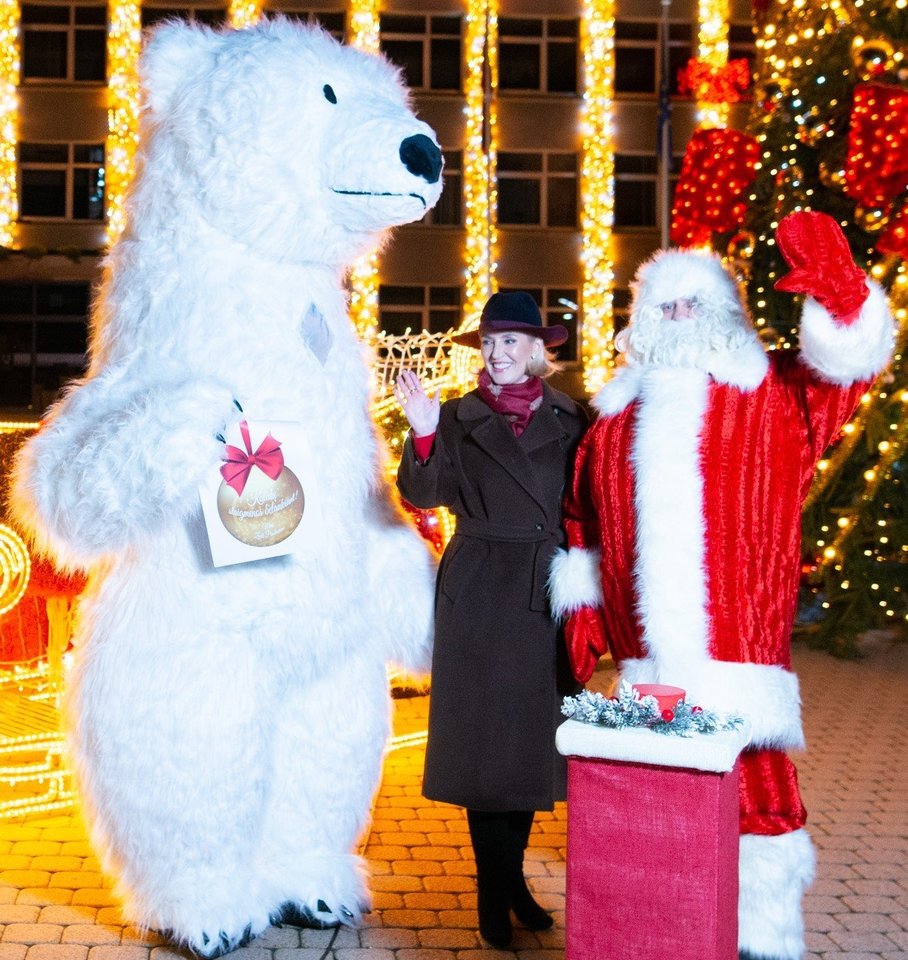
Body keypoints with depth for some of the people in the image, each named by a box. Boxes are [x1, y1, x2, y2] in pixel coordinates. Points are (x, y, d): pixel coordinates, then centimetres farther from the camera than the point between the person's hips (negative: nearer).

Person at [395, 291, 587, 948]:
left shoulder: (570, 419, 7)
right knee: (484, 736, 1)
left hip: (547, 596, 2)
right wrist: (423, 435, -19)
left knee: (532, 732, 8)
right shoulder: (459, 418, 5)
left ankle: (509, 880, 23)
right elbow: (424, 495, -5)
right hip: (479, 596, -1)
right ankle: (498, 889, 12)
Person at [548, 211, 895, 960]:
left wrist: (832, 283, -29)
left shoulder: (771, 395, 6)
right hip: (646, 659, 4)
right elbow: (586, 524, 18)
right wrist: (582, 608, 14)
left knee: (752, 795, -4)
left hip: (739, 657, -3)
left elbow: (850, 360, -11)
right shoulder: (621, 412, 16)